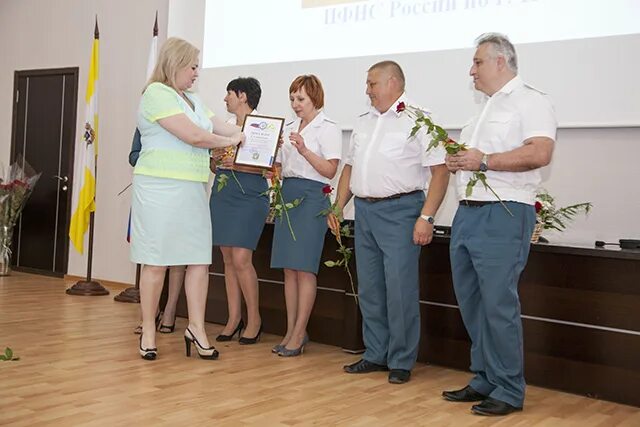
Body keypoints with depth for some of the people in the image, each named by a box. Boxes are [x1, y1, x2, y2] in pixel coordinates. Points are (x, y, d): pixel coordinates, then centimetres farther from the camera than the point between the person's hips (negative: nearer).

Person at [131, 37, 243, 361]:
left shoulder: (192, 100, 20)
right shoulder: (157, 93, -9)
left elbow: (221, 127, 16)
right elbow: (193, 135, -16)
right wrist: (229, 141, -2)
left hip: (192, 189, 8)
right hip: (160, 188, -8)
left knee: (199, 259, 4)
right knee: (156, 261, 0)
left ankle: (196, 328, 12)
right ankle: (148, 331, 11)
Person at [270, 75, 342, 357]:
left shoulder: (328, 129, -2)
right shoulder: (289, 129, 18)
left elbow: (330, 171, -10)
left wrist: (305, 150, -20)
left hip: (312, 196, -7)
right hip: (287, 194, 7)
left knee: (304, 267, -7)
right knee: (289, 268, 6)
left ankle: (299, 333, 0)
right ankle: (291, 330, 12)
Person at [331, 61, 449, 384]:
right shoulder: (363, 122, 17)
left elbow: (440, 171, -12)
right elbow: (350, 167, 22)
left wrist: (426, 217, -19)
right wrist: (337, 207, 14)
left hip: (399, 211, -7)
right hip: (364, 211, 7)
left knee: (400, 289, -5)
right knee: (369, 289, 11)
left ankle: (401, 362, 8)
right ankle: (375, 355, 23)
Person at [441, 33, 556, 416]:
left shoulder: (529, 100, -4)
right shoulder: (487, 108, 23)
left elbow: (540, 153, -18)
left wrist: (485, 160, -17)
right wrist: (457, 161, 9)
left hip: (503, 215, -9)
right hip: (468, 212, 9)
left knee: (499, 304, -7)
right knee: (471, 302, 11)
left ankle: (509, 391, 5)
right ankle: (484, 381, 22)